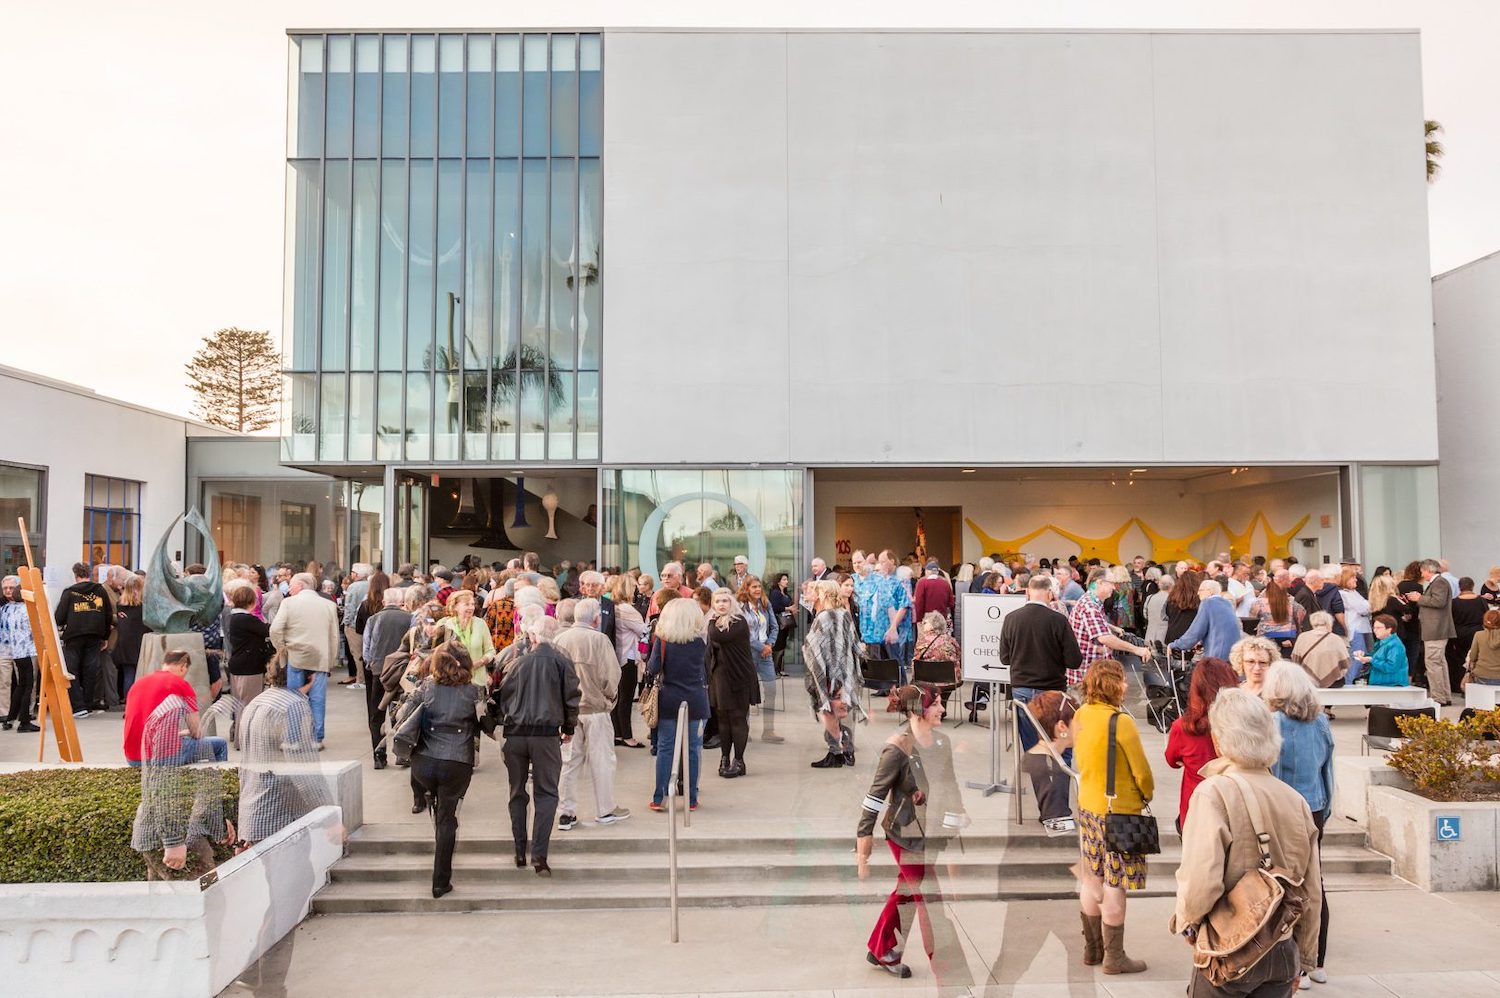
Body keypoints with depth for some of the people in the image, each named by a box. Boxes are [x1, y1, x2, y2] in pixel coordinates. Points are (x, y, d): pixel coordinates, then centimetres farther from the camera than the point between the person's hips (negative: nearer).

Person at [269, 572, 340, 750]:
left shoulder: (289, 603, -3)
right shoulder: (329, 605, 5)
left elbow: (275, 629, -10)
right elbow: (334, 637, 6)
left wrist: (281, 649, 5)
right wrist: (330, 661, 11)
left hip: (296, 657, -1)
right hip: (320, 659, 1)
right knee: (317, 700, 5)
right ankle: (316, 739, 7)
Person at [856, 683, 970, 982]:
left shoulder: (940, 740, -1)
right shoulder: (898, 747, -22)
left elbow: (949, 786, 11)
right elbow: (876, 794, -18)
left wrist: (960, 820, 13)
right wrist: (864, 837, -16)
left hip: (930, 832, 7)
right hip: (906, 833, -7)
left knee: (906, 893, 21)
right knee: (929, 900, 3)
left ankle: (881, 951, 39)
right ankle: (946, 969, 18)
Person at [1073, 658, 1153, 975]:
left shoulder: (1081, 715, 2)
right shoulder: (1121, 721, -20)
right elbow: (1141, 770, -12)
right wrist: (1148, 795, 7)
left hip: (1088, 806, 7)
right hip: (1118, 811, -7)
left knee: (1092, 880, 16)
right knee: (1114, 885, 3)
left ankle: (1092, 949, 26)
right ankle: (1114, 957, 13)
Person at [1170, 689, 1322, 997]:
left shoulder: (1214, 792, -17)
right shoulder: (1297, 800, 1)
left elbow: (1200, 881, -26)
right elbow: (1312, 894, 8)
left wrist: (1186, 921, -5)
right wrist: (1302, 960, 20)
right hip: (1284, 952, 5)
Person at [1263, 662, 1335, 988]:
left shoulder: (1276, 723, -16)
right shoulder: (1321, 721, 2)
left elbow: (1269, 774, -14)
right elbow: (1328, 770, 10)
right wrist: (1325, 809, 20)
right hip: (1315, 810, 6)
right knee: (1314, 883, 14)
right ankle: (1317, 961, 24)